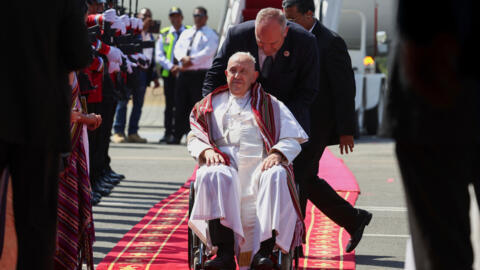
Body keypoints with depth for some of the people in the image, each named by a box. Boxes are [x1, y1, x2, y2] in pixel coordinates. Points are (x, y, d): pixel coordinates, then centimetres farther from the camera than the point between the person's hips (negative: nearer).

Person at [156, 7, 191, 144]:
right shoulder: (164, 34, 12)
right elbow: (159, 55, 7)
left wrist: (182, 67, -12)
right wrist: (171, 66, -8)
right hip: (169, 73, 2)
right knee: (169, 104, 4)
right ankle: (168, 133, 7)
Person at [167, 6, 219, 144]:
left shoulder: (210, 34, 3)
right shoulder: (186, 33, 21)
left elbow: (208, 52, -11)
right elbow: (177, 48, 9)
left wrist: (192, 60, -17)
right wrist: (184, 58, -12)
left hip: (200, 74, -5)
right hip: (184, 73, 5)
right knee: (180, 105, 3)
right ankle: (177, 136, 8)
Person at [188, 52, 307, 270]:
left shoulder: (270, 105, 25)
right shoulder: (212, 104, 30)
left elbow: (294, 139, 14)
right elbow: (195, 137, 21)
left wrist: (277, 154, -8)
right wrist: (207, 151, -4)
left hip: (260, 163, 0)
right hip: (224, 164, 1)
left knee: (276, 177, -38)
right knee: (212, 176, -37)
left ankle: (263, 252, -45)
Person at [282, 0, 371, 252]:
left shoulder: (331, 42, -12)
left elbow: (345, 88, -13)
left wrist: (346, 131, -15)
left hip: (317, 125, -8)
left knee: (296, 177, -10)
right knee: (307, 180, 9)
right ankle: (354, 219, 22)